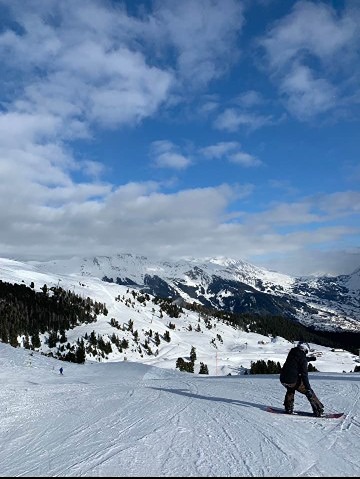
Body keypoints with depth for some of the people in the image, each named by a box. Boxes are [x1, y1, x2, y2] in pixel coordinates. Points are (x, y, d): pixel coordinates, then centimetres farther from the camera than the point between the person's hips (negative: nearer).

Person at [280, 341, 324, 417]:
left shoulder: (292, 352, 13)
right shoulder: (302, 356, -6)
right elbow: (304, 374, -13)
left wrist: (309, 358, 47)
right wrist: (308, 388, -13)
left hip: (283, 379, 6)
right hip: (293, 380, -6)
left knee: (290, 389, 36)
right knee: (309, 392, 12)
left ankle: (288, 409, 28)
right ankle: (318, 410, 9)